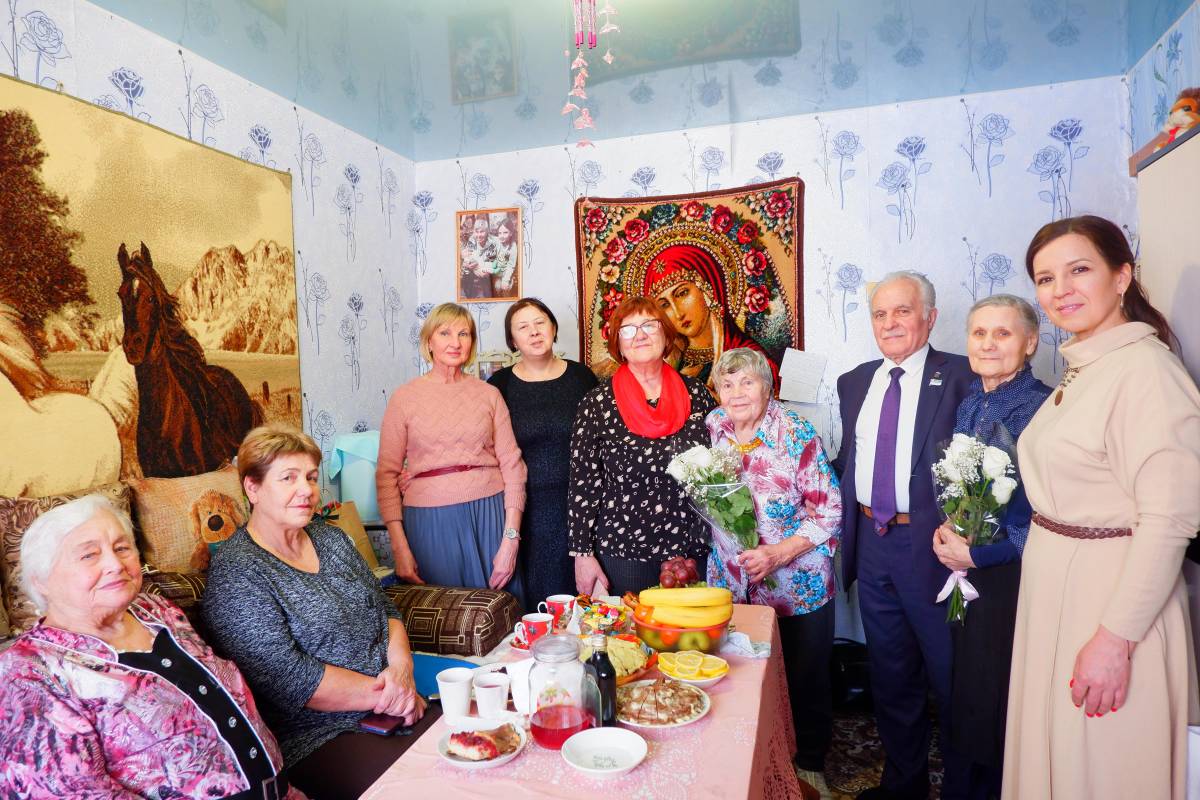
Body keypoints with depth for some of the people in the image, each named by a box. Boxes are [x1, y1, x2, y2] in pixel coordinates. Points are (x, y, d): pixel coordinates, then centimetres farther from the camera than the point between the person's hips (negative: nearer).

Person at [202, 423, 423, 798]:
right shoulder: (235, 573, -11)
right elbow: (289, 679, -17)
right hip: (320, 737, -6)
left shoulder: (331, 538, 11)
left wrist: (401, 667, -7)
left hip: (398, 709, 7)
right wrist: (383, 694, -16)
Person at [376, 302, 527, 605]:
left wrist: (511, 538, -4)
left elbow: (512, 466, 2)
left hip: (489, 516, 1)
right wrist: (399, 547, -6)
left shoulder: (489, 394, 4)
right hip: (430, 521, -1)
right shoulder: (405, 397, 1)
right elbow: (387, 473, 0)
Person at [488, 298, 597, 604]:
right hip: (526, 506, 0)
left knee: (579, 589, 6)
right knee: (533, 592, 3)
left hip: (577, 502, 1)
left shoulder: (581, 376, 4)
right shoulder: (499, 384, 2)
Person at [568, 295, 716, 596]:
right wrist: (582, 554, -6)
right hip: (624, 551, -2)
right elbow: (583, 483, -5)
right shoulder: (598, 403, -6)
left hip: (693, 549, 3)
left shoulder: (696, 394, 2)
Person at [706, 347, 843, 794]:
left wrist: (780, 553, -22)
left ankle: (810, 764, 38)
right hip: (731, 584, 3)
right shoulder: (711, 428, -3)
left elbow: (828, 510, -14)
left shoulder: (797, 434, -15)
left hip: (799, 584, -3)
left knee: (805, 680, 13)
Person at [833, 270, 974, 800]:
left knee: (951, 676, 10)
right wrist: (848, 528, 7)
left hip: (932, 546, -5)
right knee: (890, 675, 20)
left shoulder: (961, 377, -8)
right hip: (871, 543, 6)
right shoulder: (854, 382, 9)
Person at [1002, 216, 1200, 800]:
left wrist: (1115, 637, -22)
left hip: (1110, 592, -8)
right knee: (1053, 749, 22)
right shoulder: (1081, 369, 9)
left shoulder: (1144, 368, -18)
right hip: (1053, 583, 8)